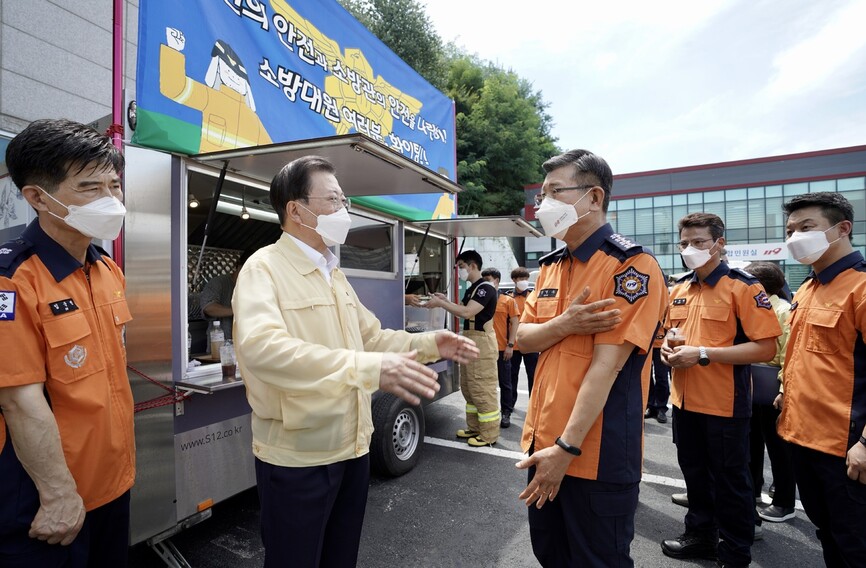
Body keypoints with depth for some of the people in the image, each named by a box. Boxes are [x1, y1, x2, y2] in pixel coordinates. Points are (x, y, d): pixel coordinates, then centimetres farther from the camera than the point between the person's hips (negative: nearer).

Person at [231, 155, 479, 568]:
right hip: (297, 457, -7)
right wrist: (369, 368, -42)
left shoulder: (335, 274, 12)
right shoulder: (264, 267, -15)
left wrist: (430, 343, 1)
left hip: (351, 448, 8)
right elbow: (262, 346, -34)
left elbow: (370, 336, 16)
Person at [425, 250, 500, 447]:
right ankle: (474, 428, 27)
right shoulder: (470, 289, 16)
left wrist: (440, 303, -20)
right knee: (469, 389, 16)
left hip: (482, 342, -10)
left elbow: (467, 312, -25)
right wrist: (446, 301, 9)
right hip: (469, 341, 10)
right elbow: (464, 313, 17)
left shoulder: (486, 288, -14)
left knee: (483, 390, -3)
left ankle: (489, 434, 7)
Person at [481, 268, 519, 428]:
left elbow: (514, 323, -2)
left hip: (502, 349, -3)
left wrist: (510, 345, -9)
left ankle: (506, 413, 18)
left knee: (505, 383, 7)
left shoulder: (508, 300, -1)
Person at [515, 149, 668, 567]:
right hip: (543, 440, 7)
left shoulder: (631, 265, -15)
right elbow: (524, 338, 5)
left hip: (596, 452, -7)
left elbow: (607, 364, -21)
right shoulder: (550, 265, 8)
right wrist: (564, 324, -16)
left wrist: (568, 447, -21)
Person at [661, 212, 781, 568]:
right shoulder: (677, 290, 7)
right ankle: (700, 535, 41)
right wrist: (667, 348, -3)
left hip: (724, 403, -6)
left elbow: (766, 348, -18)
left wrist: (703, 354, -24)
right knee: (694, 472, 21)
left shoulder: (743, 287, -12)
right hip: (684, 399, 6)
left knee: (729, 480, 10)